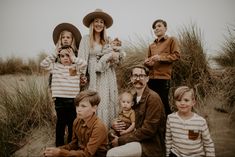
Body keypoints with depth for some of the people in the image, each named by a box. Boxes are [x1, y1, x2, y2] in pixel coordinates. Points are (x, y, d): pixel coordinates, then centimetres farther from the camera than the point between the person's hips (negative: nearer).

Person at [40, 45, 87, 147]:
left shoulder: (76, 67, 3)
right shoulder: (56, 67, 8)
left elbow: (84, 64, -14)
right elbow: (43, 64, 1)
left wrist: (73, 58, -4)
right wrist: (54, 54, 2)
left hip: (73, 100, 0)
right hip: (60, 99, 0)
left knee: (72, 123, 11)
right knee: (61, 122, 11)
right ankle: (59, 144, 27)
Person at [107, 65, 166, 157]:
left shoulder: (153, 98, -16)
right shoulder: (136, 97, 9)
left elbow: (148, 130, -20)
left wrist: (121, 140, -15)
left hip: (152, 145, -8)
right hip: (141, 139, 8)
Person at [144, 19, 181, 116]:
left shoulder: (172, 40, 5)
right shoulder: (151, 45, 20)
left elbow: (177, 55, -6)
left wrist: (161, 57, -15)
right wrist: (147, 62, 3)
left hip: (163, 77, -5)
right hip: (151, 78, 6)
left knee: (163, 103, -3)